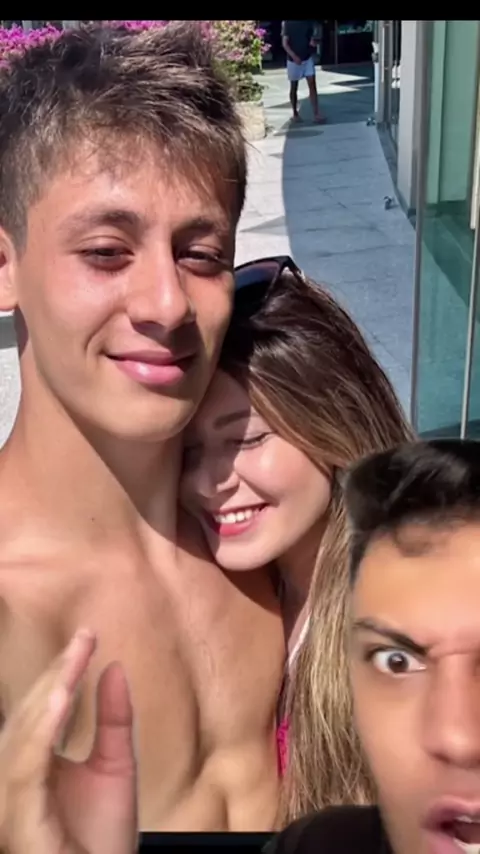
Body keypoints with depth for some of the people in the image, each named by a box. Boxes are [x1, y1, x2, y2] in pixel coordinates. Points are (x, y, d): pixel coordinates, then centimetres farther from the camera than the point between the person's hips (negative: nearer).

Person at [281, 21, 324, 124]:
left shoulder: (309, 22, 2)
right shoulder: (288, 23, -8)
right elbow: (284, 43, -10)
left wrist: (312, 41, -9)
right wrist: (294, 56, -23)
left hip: (308, 57, 3)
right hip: (293, 59, -3)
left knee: (312, 85, -6)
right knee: (294, 87, 9)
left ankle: (316, 114, -8)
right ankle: (295, 113, 22)